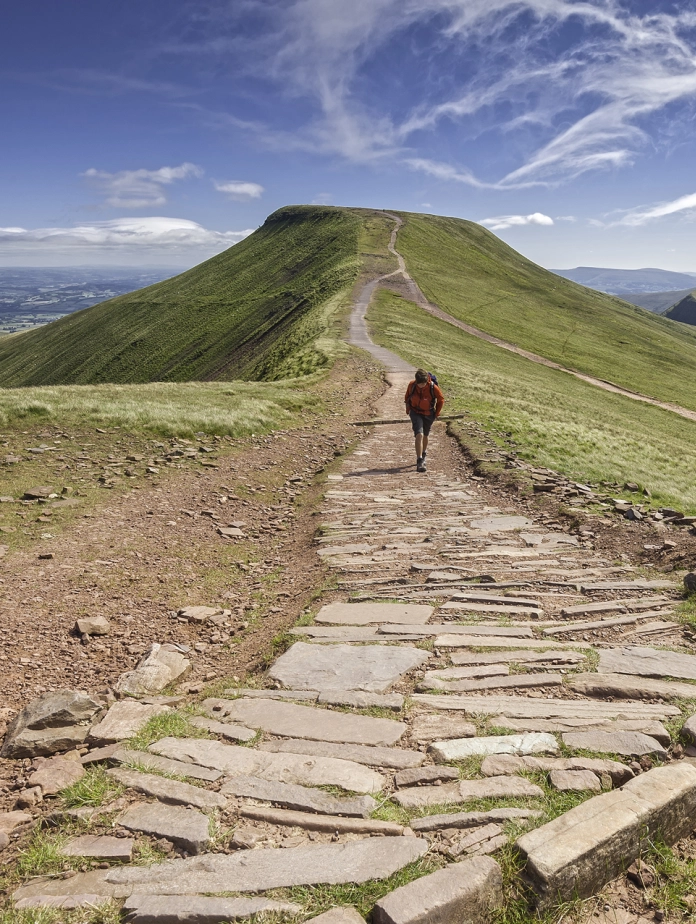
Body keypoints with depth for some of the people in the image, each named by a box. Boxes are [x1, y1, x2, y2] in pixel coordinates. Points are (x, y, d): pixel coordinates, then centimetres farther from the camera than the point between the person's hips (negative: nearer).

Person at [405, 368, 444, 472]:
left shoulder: (433, 387, -21)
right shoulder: (412, 385, -17)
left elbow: (441, 399, -3)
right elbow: (407, 397, 4)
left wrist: (436, 413, 0)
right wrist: (408, 410, 6)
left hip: (428, 414, 1)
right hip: (415, 413, -1)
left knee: (425, 436, 17)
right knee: (419, 435, -18)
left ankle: (423, 455, 44)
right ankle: (419, 461, -19)